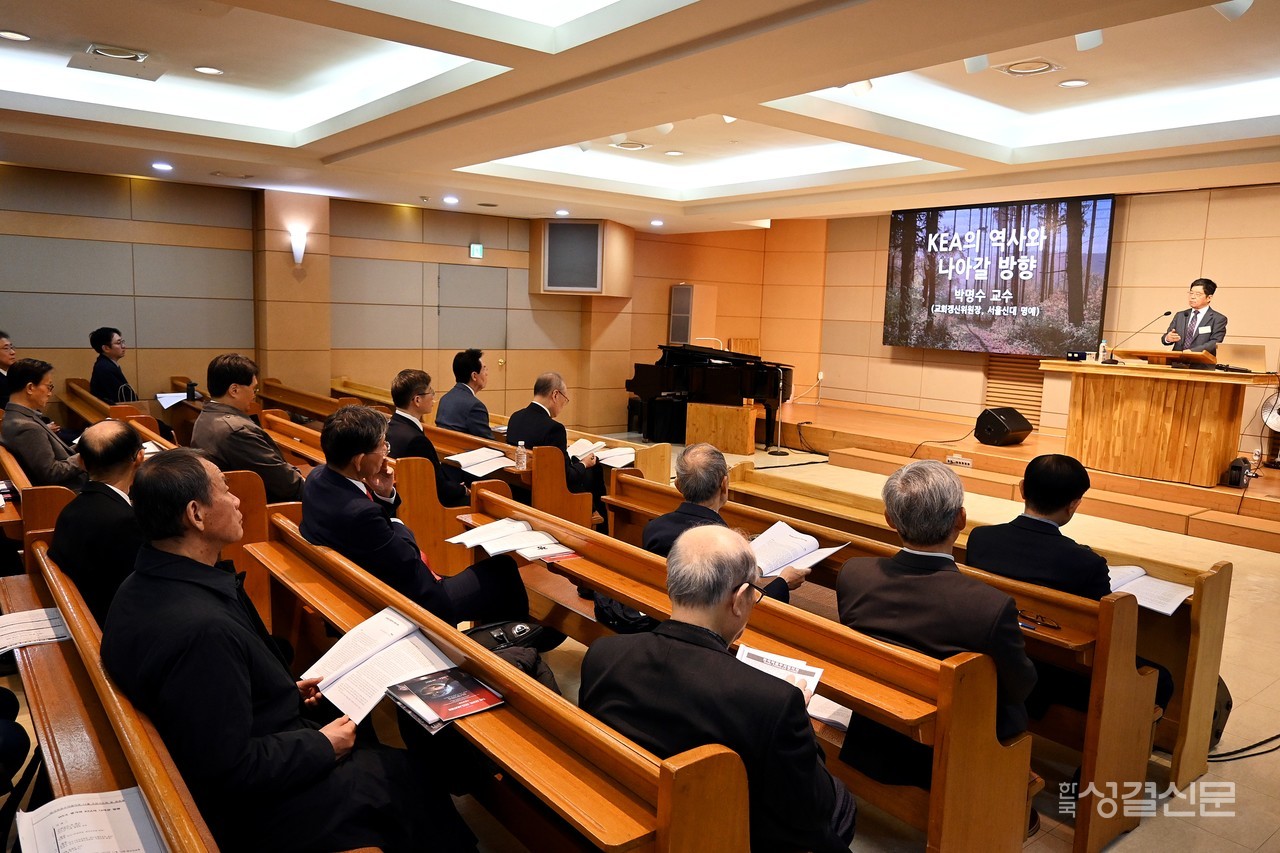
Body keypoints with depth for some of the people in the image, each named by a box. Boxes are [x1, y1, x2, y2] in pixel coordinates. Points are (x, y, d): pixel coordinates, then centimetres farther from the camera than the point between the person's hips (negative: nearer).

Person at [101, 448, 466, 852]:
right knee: (413, 776, 7)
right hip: (254, 810, -9)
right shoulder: (204, 629, -35)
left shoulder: (143, 587, -3)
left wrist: (283, 692, 7)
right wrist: (323, 746, -15)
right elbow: (231, 771, -29)